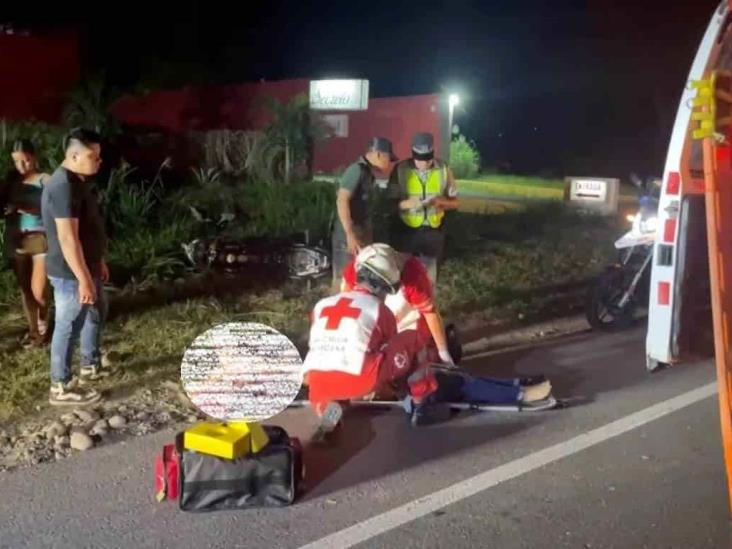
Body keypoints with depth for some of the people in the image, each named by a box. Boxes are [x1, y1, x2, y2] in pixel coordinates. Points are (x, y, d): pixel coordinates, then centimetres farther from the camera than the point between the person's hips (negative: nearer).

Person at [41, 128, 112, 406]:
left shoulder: (79, 182, 8)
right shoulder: (64, 186, -24)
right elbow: (68, 238, -28)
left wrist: (99, 262, 23)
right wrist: (83, 279, -27)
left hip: (86, 266, 10)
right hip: (70, 272, -10)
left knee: (97, 312, 23)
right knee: (69, 326, 1)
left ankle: (90, 366, 40)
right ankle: (61, 387, 14)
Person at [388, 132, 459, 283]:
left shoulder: (444, 170, -3)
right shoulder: (401, 169, -8)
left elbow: (455, 202, 4)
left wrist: (441, 201, -18)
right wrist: (406, 203, -26)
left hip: (432, 231, 2)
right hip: (405, 231, -1)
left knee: (429, 277, 11)